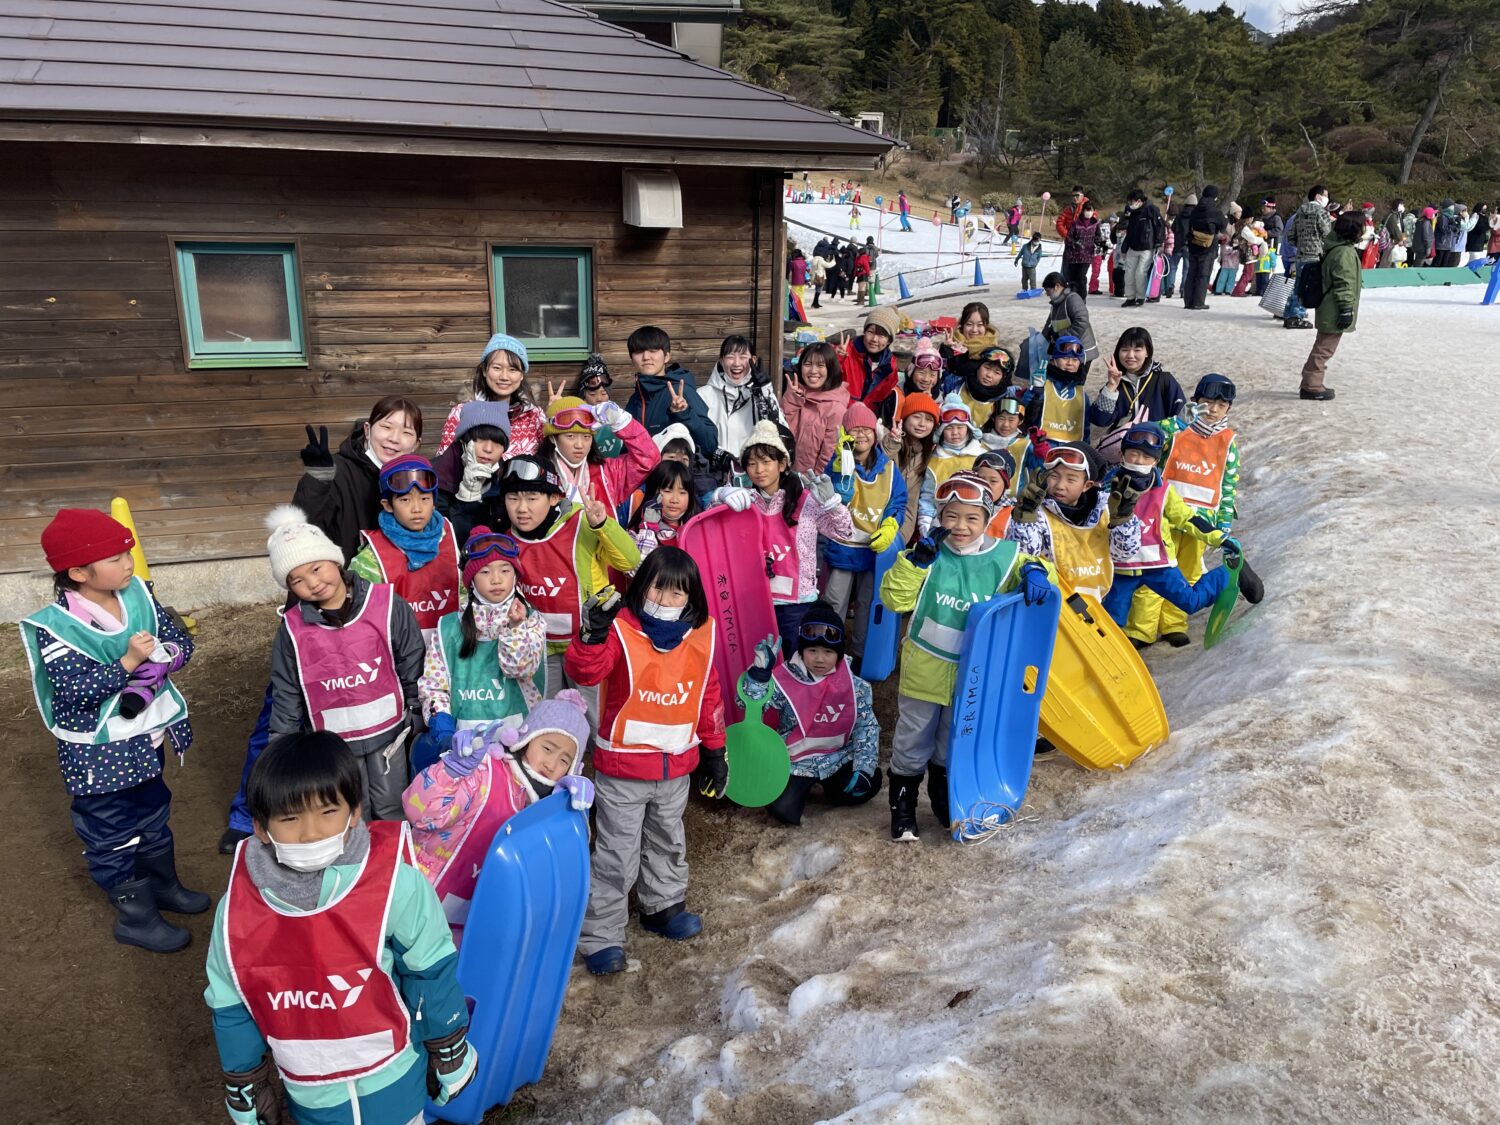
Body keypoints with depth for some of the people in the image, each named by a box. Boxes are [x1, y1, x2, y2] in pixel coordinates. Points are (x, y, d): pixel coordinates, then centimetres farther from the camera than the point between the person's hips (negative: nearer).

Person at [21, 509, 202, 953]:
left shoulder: (137, 595, -6)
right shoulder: (56, 626, -22)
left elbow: (180, 641, -3)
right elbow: (75, 689, -29)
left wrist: (157, 662, -22)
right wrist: (129, 662, -35)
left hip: (145, 737, 7)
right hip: (98, 753, -6)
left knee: (153, 816, 25)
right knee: (112, 834, 10)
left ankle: (163, 885, 46)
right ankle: (135, 917, 25)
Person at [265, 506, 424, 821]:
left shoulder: (386, 604, -14)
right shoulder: (292, 628, -8)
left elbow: (411, 659, -3)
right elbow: (286, 692, 2)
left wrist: (417, 710, 3)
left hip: (386, 729, -1)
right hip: (332, 740, 1)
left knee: (391, 810, 16)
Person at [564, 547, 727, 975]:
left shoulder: (700, 636, 0)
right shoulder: (622, 628, -15)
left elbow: (709, 696, 9)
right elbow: (585, 671, -28)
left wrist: (715, 751, 12)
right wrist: (593, 633, -45)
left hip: (676, 766, 5)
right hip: (622, 766, -5)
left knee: (667, 843, 24)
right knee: (617, 855, 3)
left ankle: (663, 906, 46)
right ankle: (599, 935, 17)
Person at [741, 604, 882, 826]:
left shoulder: (854, 685, -6)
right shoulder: (785, 681, -15)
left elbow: (867, 726, -3)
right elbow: (751, 705, -24)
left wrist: (864, 767, -12)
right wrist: (760, 671, -39)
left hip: (837, 758, 3)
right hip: (796, 763, -3)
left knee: (870, 783, -15)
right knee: (782, 809, -21)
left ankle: (828, 787, 16)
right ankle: (804, 787, 16)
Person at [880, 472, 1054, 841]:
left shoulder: (1003, 556, -9)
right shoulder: (930, 553, -12)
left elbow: (1028, 566, 8)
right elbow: (894, 599, -14)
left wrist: (1034, 572, -15)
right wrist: (914, 560, -26)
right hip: (924, 669, -2)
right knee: (913, 740, 12)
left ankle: (943, 799, 44)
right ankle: (902, 807, 29)